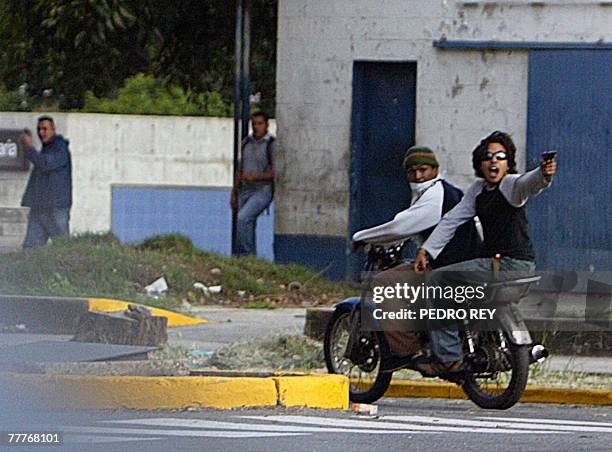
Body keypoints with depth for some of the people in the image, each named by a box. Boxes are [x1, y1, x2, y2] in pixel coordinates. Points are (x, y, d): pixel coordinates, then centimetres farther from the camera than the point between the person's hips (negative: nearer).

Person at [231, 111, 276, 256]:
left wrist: (255, 176, -26)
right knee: (247, 228, 4)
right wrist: (234, 194, 14)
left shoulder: (272, 145, -10)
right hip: (245, 192, 7)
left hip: (263, 191, -7)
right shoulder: (247, 142, 10)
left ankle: (247, 254, -17)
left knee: (243, 218, -25)